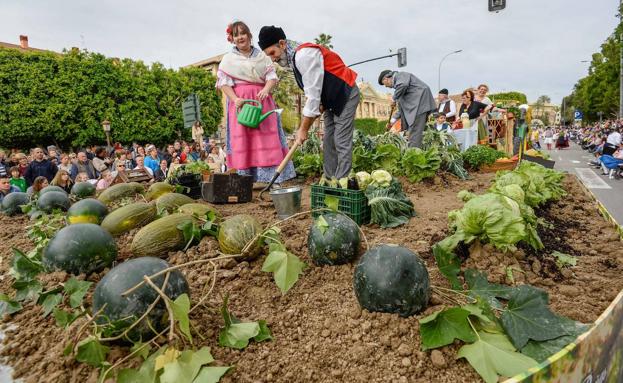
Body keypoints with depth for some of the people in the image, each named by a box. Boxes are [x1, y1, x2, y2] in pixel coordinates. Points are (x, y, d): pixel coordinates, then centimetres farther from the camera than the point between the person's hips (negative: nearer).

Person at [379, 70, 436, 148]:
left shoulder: (400, 75, 3)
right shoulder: (397, 83, 29)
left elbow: (402, 85, -23)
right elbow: (403, 106, 28)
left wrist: (394, 99, -9)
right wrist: (393, 120, 24)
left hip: (420, 102, -10)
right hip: (415, 106, 10)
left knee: (414, 132, -15)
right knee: (413, 132, 7)